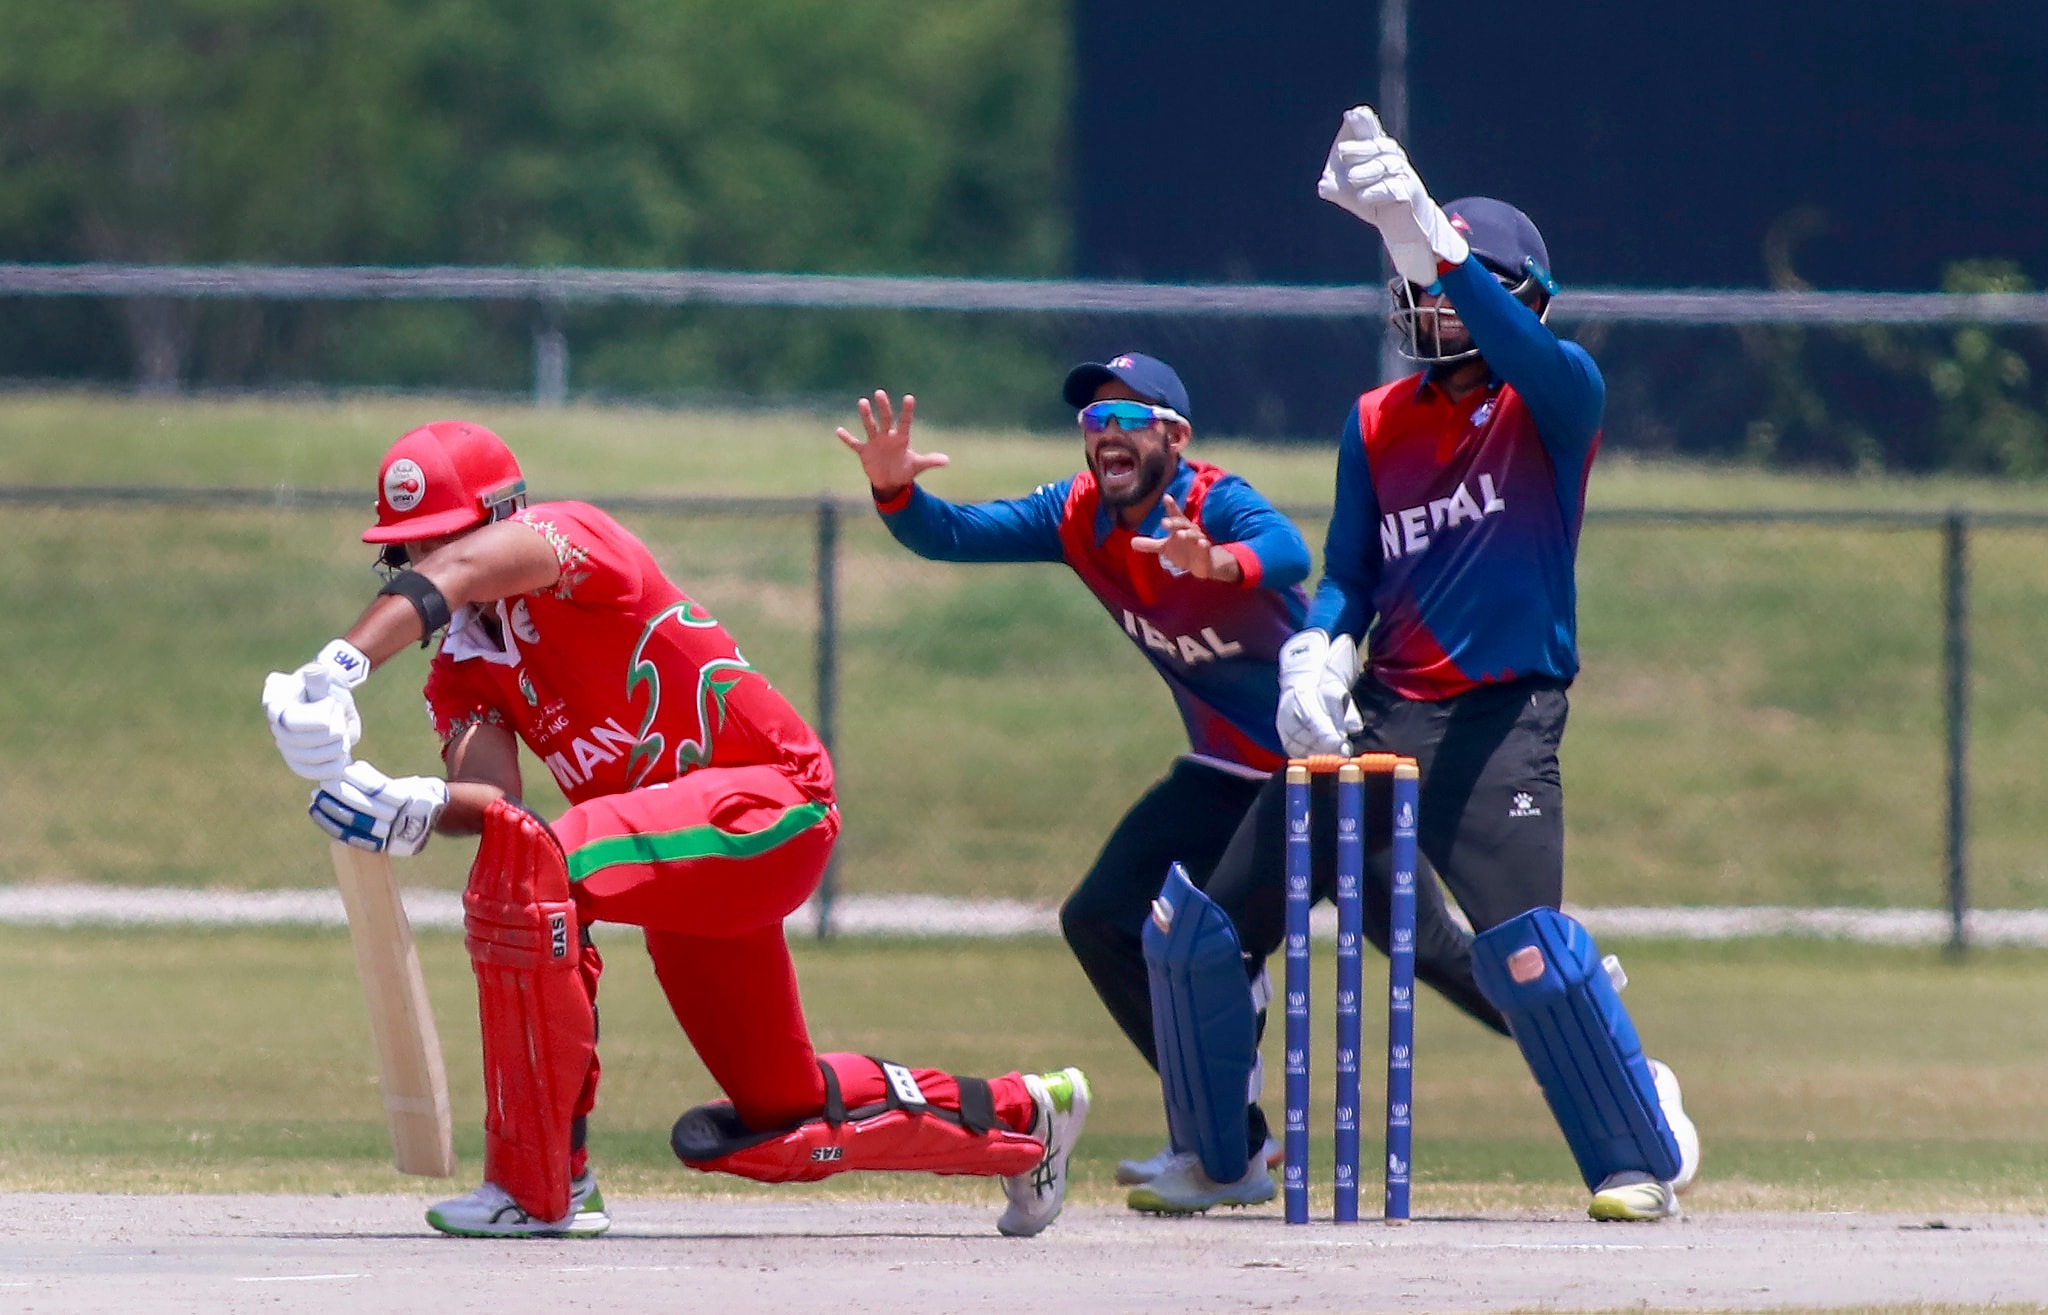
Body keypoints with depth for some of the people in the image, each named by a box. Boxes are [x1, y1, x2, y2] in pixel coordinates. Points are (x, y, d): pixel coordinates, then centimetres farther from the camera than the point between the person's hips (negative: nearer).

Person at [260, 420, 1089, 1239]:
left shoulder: (570, 537, -13)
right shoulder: (463, 671, 9)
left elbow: (461, 572, -37)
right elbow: (490, 797, -12)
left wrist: (336, 670, -53)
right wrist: (413, 809, -36)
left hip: (770, 806, -10)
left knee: (531, 867, -32)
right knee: (775, 1125, 16)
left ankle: (536, 1189, -29)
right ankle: (1018, 1116, 40)